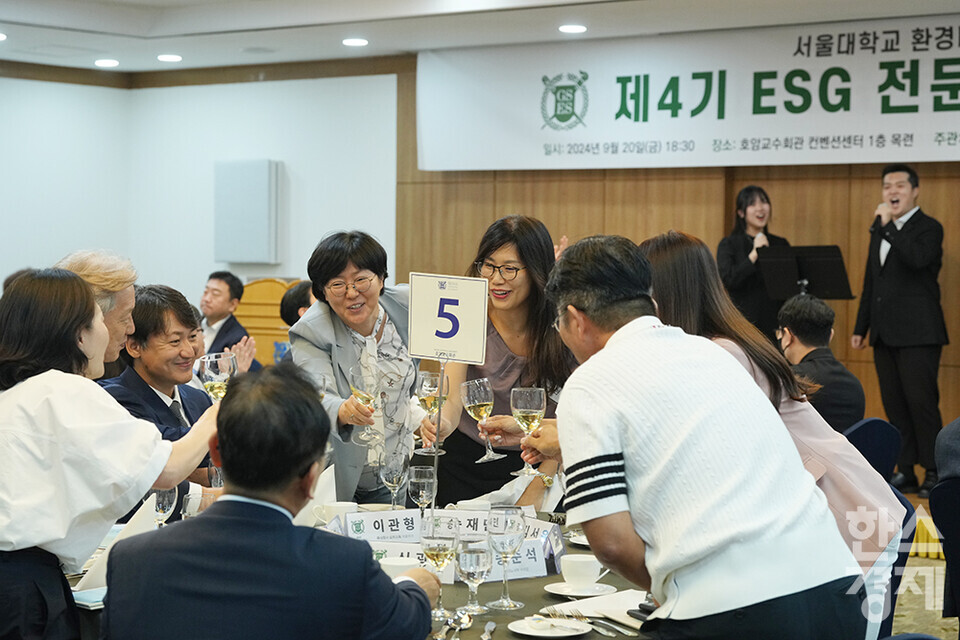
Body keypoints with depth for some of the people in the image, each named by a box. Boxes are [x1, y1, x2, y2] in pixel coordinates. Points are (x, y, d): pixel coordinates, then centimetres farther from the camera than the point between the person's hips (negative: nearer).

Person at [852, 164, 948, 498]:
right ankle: (905, 473, 13)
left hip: (917, 333, -7)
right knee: (894, 405, 8)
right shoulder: (881, 230, 18)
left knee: (921, 402, -8)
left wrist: (888, 225, -20)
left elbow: (917, 259, -25)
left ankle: (934, 473, -1)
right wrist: (861, 327, 18)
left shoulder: (929, 228, -4)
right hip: (885, 333, 7)